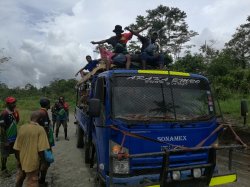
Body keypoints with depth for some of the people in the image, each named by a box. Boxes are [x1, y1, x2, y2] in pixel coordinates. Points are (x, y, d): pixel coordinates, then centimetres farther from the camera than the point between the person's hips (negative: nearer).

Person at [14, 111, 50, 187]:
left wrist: (19, 160, 11)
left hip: (22, 160, 5)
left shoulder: (22, 128, -4)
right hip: (32, 162, -5)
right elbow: (41, 149, -20)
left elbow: (17, 148, 0)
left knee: (19, 180, 27)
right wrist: (42, 161, -6)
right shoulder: (40, 129, -17)